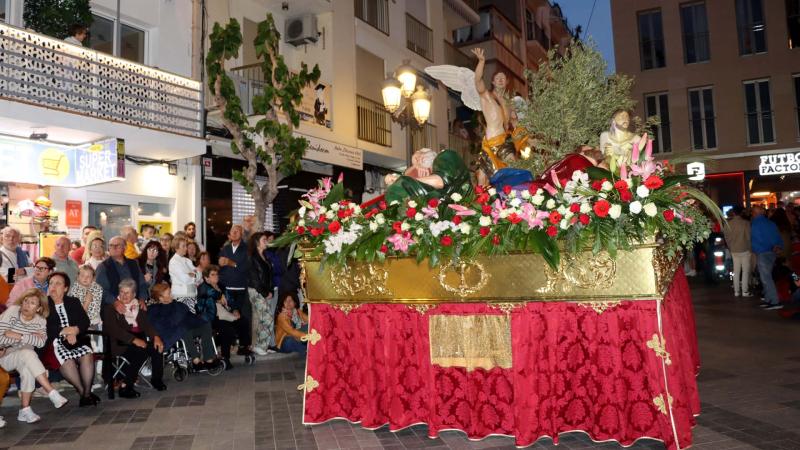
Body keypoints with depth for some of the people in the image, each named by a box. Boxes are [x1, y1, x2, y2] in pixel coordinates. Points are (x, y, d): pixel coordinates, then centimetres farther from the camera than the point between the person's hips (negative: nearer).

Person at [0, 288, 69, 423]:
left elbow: (41, 343, -13)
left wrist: (19, 336, -19)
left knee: (27, 368, -31)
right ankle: (54, 395, -34)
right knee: (28, 353, -33)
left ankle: (25, 410, -20)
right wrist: (30, 338, -17)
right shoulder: (12, 312, -10)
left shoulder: (40, 321, 2)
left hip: (23, 358, 4)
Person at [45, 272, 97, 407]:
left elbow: (85, 322, 9)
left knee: (87, 356, -28)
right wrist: (65, 331, -11)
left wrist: (74, 331, -10)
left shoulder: (74, 302, 20)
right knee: (67, 360, -32)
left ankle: (87, 393, -20)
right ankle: (82, 392, -18)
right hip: (55, 342, -3)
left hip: (76, 339, 3)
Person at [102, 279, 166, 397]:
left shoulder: (138, 307, 20)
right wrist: (134, 340, -24)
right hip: (119, 344, -5)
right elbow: (114, 330, -11)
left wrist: (155, 336, -11)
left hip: (139, 340, 5)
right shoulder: (110, 309, 3)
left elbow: (146, 324, 11)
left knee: (157, 347, -23)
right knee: (141, 351, -32)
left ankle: (157, 379, -6)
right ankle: (126, 387, -24)